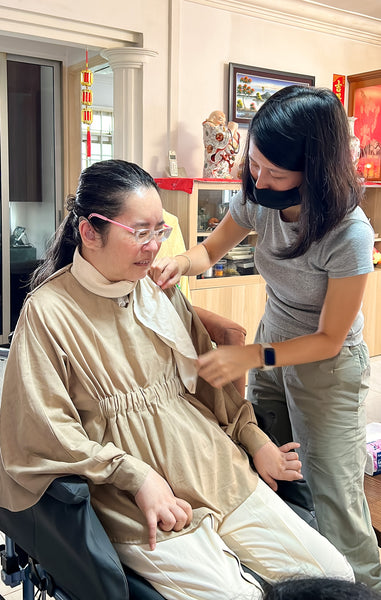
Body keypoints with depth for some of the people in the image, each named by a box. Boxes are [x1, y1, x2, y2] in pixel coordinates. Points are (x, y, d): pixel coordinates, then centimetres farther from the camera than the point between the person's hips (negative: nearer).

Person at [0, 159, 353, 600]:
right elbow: (47, 433, -13)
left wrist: (254, 439, 8)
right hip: (139, 509, -5)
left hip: (220, 474, 6)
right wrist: (137, 477, -17)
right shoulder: (47, 313, -11)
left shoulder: (159, 291, 7)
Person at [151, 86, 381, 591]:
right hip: (271, 348, 6)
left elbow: (330, 338, -20)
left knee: (333, 496, -1)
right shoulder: (256, 200, -14)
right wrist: (182, 262, -20)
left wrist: (251, 357, -30)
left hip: (327, 365, -5)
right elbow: (212, 249, 4)